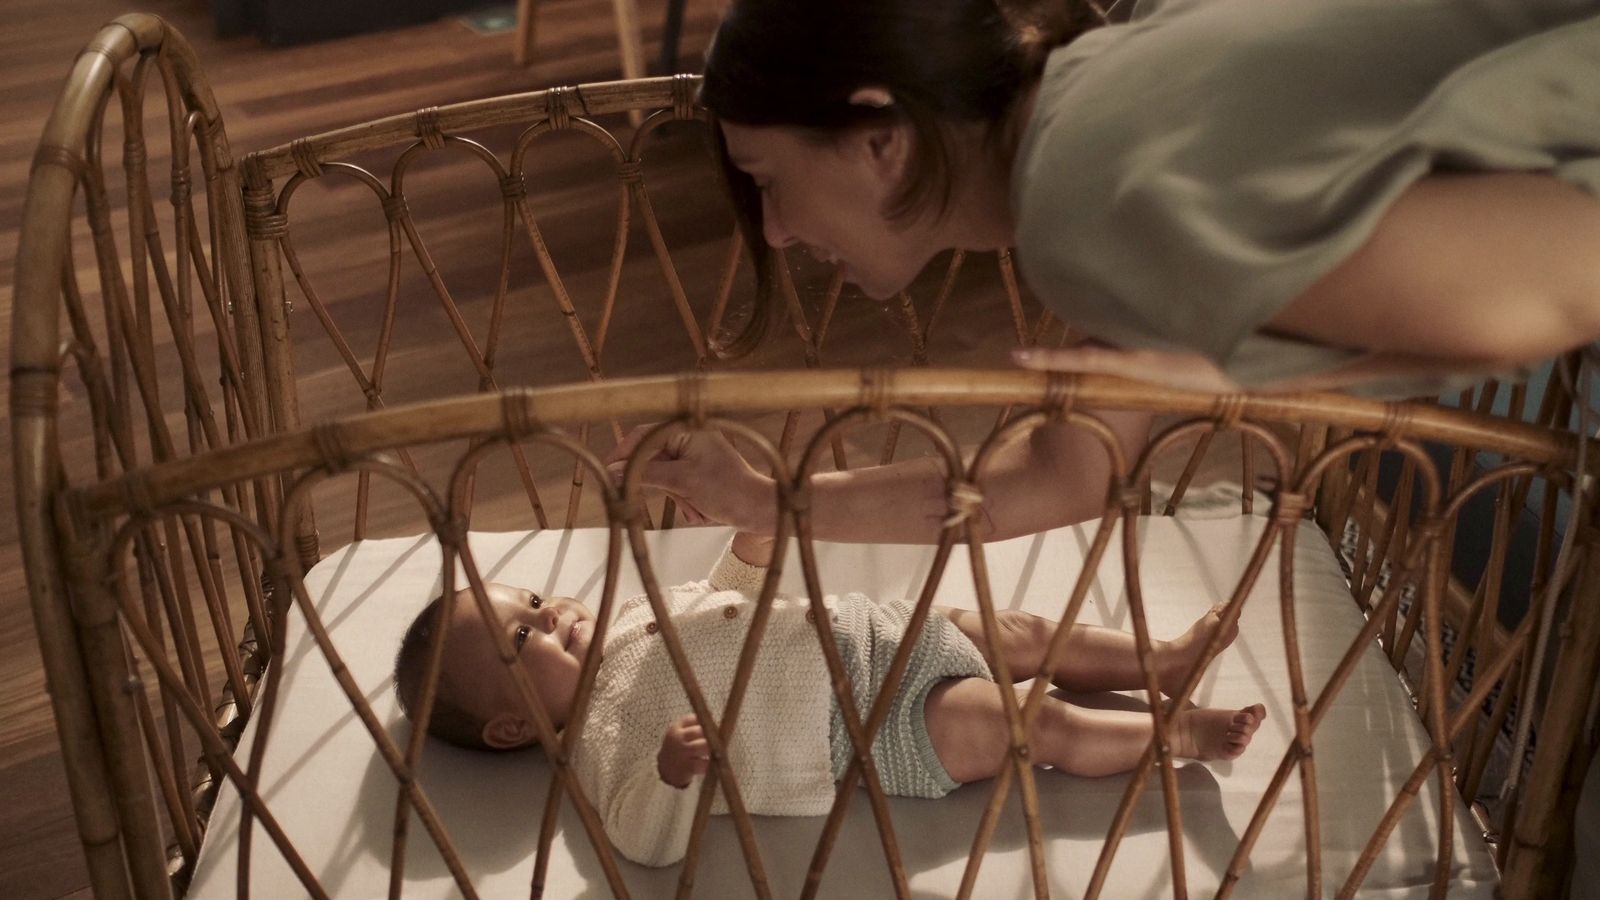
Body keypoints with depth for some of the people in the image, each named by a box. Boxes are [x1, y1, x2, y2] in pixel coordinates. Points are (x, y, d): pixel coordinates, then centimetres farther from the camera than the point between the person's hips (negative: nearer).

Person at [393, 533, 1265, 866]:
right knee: (1033, 723, -12)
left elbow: (728, 598, 23)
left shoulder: (626, 619, 10)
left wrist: (754, 539, 3)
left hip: (874, 630, 8)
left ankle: (1162, 658, 23)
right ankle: (1179, 734, 4)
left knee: (1024, 633, 7)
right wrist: (671, 772, -47)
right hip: (876, 728, -8)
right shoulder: (603, 738, -14)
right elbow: (644, 838, -26)